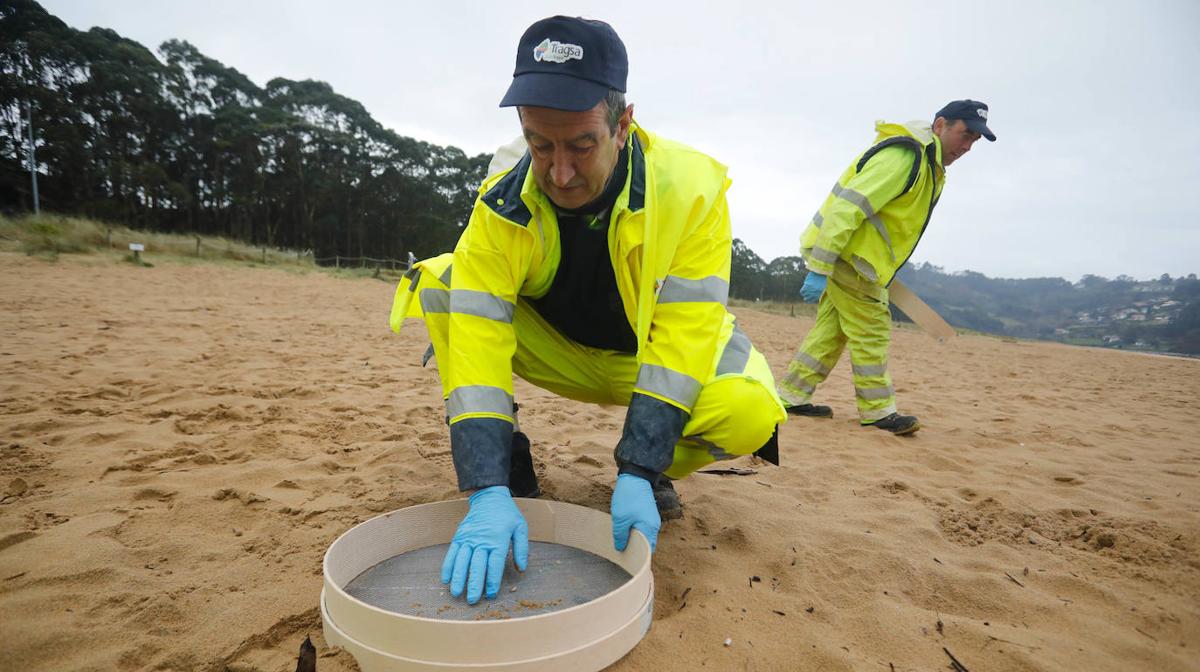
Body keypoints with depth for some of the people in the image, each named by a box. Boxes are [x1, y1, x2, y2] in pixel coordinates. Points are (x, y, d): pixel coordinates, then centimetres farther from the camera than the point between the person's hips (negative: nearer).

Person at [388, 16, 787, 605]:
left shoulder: (691, 190, -27)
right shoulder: (505, 203, -23)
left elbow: (683, 335, -30)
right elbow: (476, 340, -30)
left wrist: (638, 476, -36)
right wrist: (489, 491, -39)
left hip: (647, 354, -1)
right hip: (555, 351, 1)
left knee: (751, 412, -32)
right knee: (437, 287, -22)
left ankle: (654, 472, 2)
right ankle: (511, 461, -6)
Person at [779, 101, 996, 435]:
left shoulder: (930, 165, 15)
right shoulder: (902, 156, -19)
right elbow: (846, 209, -26)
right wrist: (820, 270, -29)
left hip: (848, 256, 10)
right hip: (847, 256, -10)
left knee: (831, 329, 11)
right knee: (871, 332, -3)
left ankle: (791, 395, 17)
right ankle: (877, 411, 7)